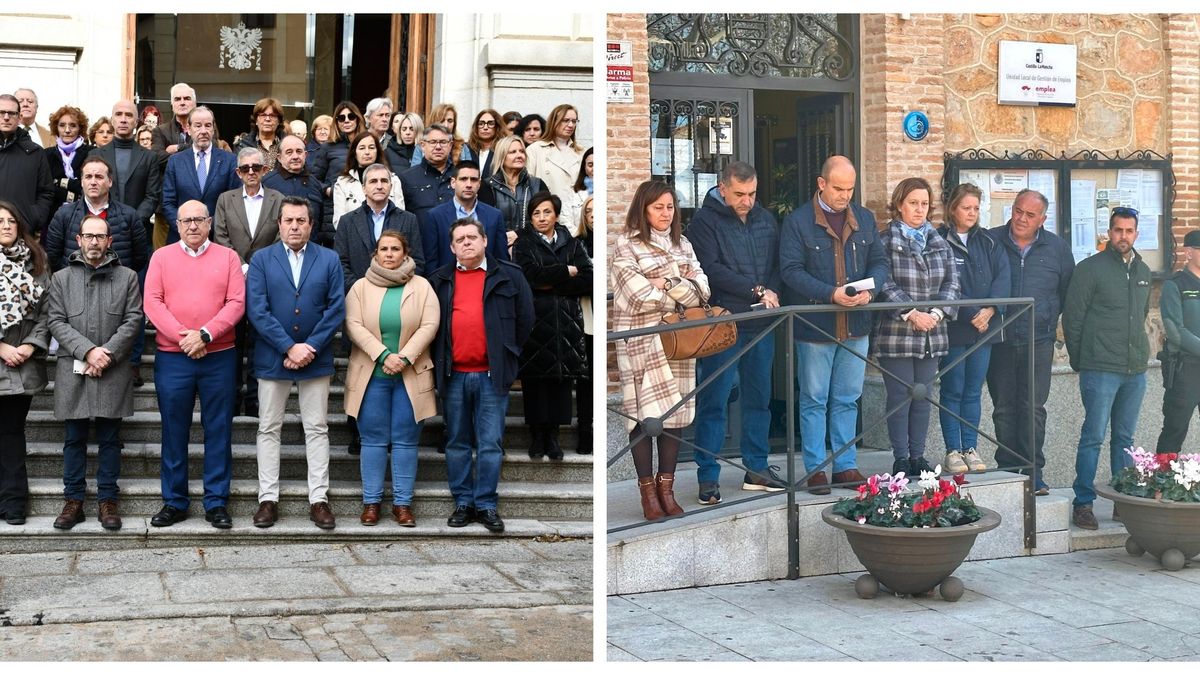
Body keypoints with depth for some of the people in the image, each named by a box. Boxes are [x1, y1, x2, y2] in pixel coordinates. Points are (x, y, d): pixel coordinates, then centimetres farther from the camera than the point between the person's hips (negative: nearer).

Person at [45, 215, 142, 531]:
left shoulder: (127, 277, 7)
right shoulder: (61, 278, 10)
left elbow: (134, 319, 0)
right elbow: (56, 321, 2)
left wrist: (107, 353, -11)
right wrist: (88, 350, -12)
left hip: (113, 372, -1)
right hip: (73, 371, 1)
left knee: (109, 439, 4)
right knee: (74, 439, 6)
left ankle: (107, 501, 11)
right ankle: (73, 501, 13)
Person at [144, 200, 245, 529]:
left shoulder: (227, 257, 7)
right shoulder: (161, 257, 8)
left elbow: (236, 303, -2)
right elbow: (152, 302, -1)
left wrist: (205, 335, -14)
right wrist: (182, 336, -12)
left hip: (219, 356, 0)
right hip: (172, 357, 0)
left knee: (218, 431, 3)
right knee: (174, 431, 6)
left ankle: (217, 502, 11)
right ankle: (174, 502, 15)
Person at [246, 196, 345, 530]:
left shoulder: (329, 260, 4)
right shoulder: (261, 259, 2)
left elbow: (336, 308, -3)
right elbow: (256, 310, -7)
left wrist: (309, 347, -12)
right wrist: (289, 347, -15)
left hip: (316, 360, 0)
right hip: (271, 358, 0)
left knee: (317, 429, 4)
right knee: (269, 429, 5)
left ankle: (319, 500, 10)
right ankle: (268, 499, 12)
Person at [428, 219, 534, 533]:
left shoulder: (508, 277, 3)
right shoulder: (439, 280, 9)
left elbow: (525, 320, 7)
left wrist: (507, 355, 7)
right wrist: (439, 361, 9)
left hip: (491, 375, -2)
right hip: (453, 375, 2)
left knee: (490, 444, 0)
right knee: (457, 444, 8)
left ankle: (487, 505, 8)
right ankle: (463, 503, 17)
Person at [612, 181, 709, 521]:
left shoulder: (683, 244, 17)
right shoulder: (627, 246, 0)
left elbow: (702, 290, 7)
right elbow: (641, 296, -10)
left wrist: (669, 283, -8)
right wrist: (683, 295, 1)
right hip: (641, 341, -4)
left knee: (677, 412, 1)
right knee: (646, 412, -6)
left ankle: (666, 486, 10)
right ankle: (647, 489, 4)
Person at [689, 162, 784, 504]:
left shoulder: (766, 219, 13)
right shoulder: (705, 221, -4)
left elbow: (780, 264, 14)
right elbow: (711, 269, -14)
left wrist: (773, 293, -6)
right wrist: (757, 291, -14)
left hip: (761, 325, 6)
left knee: (758, 399, 11)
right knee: (714, 402, -2)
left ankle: (757, 469, 22)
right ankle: (708, 477, 4)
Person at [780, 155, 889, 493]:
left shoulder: (864, 219, 10)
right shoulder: (797, 221, -6)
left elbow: (879, 262, 11)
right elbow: (791, 271, -13)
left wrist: (870, 289, -11)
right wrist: (831, 294, -23)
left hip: (856, 326, 4)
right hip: (814, 326, -4)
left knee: (847, 399, 11)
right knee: (814, 400, 3)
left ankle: (846, 465, 19)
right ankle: (815, 468, 11)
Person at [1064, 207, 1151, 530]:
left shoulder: (1143, 271, 13)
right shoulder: (1090, 268, -6)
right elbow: (1072, 317, -5)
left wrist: (1140, 352, 15)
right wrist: (1080, 361, -2)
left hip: (1135, 370, 6)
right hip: (1100, 370, -6)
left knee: (1124, 438, 12)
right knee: (1093, 437, -5)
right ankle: (1083, 503, 0)